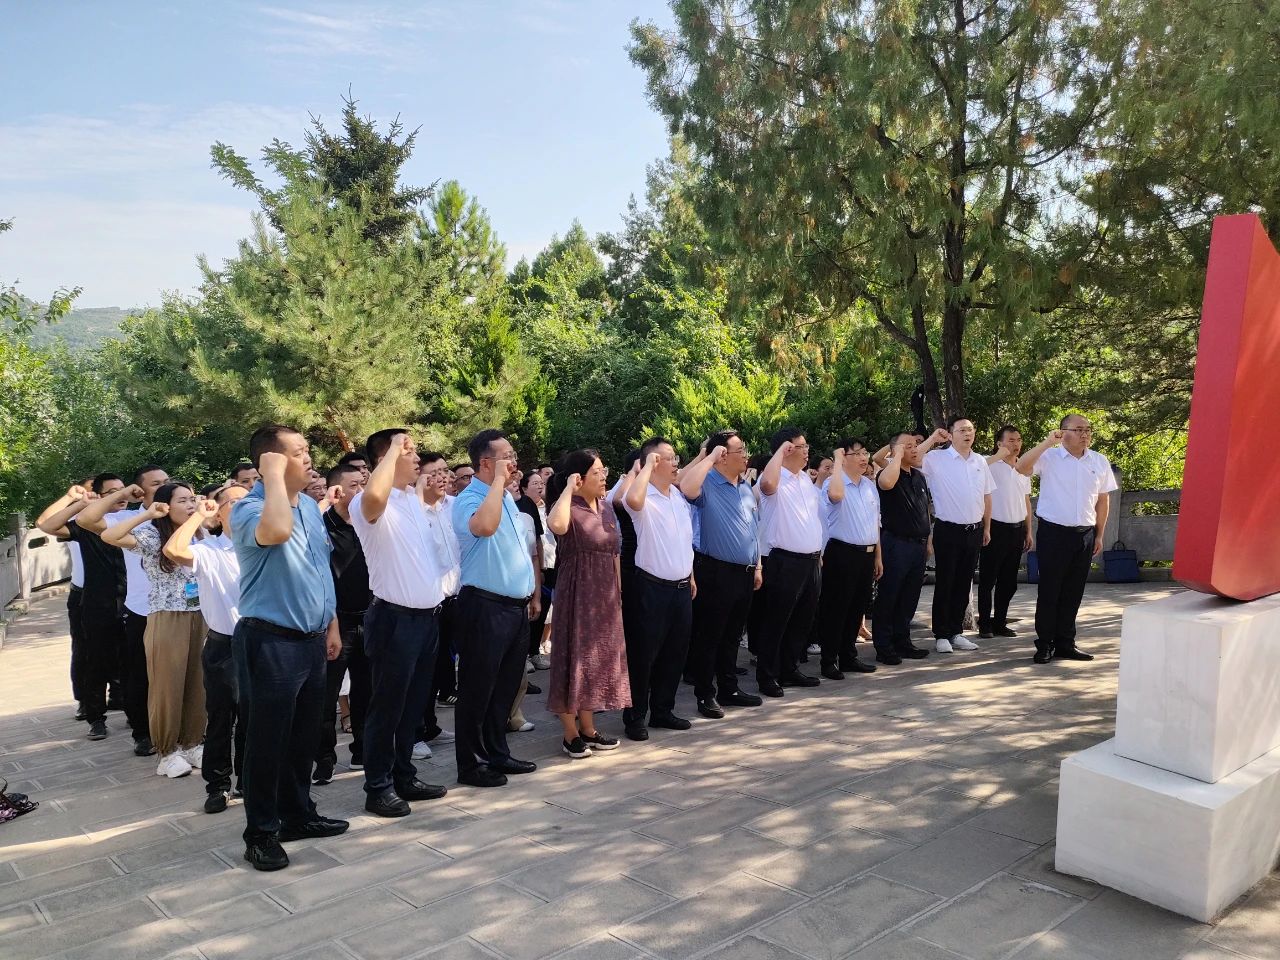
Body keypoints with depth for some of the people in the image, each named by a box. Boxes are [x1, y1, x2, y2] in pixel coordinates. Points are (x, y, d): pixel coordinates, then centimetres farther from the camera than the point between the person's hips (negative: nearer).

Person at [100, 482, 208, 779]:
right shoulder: (152, 537, -8)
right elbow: (108, 536, -23)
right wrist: (147, 514, -22)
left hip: (199, 619, 6)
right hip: (166, 621, -6)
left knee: (197, 685, 9)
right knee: (168, 686, 1)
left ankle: (191, 743, 22)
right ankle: (168, 752, 13)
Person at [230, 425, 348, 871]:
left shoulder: (311, 506, 11)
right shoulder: (249, 508, -15)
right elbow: (276, 531, -40)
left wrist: (331, 625, 19)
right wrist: (274, 476, -26)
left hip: (311, 640, 8)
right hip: (270, 643, -8)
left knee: (304, 736, 17)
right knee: (267, 741, 2)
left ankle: (298, 814, 32)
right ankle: (261, 833, 15)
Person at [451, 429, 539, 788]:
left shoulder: (507, 497, 14)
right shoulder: (468, 500, -14)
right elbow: (484, 526, -39)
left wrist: (531, 593, 21)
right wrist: (499, 481, -27)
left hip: (516, 606, 9)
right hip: (485, 607, -9)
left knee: (506, 687, 16)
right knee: (478, 690, 1)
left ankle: (497, 753, 29)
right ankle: (469, 764, 12)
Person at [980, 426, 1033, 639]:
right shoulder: (991, 464, -8)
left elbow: (1026, 501, 19)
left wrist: (1028, 531, 15)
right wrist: (999, 455, -26)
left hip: (1017, 530, 6)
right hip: (996, 528, -6)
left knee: (1009, 581, 11)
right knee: (988, 579, 1)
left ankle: (1000, 623, 20)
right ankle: (984, 624, 8)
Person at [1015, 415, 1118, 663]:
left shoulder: (1100, 462, 8)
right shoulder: (1049, 457, -5)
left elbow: (1103, 500, 14)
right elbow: (1021, 467, -22)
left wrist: (1099, 535, 13)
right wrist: (1047, 442, -20)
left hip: (1085, 535, 4)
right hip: (1054, 533, -4)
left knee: (1073, 592, 10)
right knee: (1049, 591, 1)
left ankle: (1065, 643, 20)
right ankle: (1045, 644, 10)